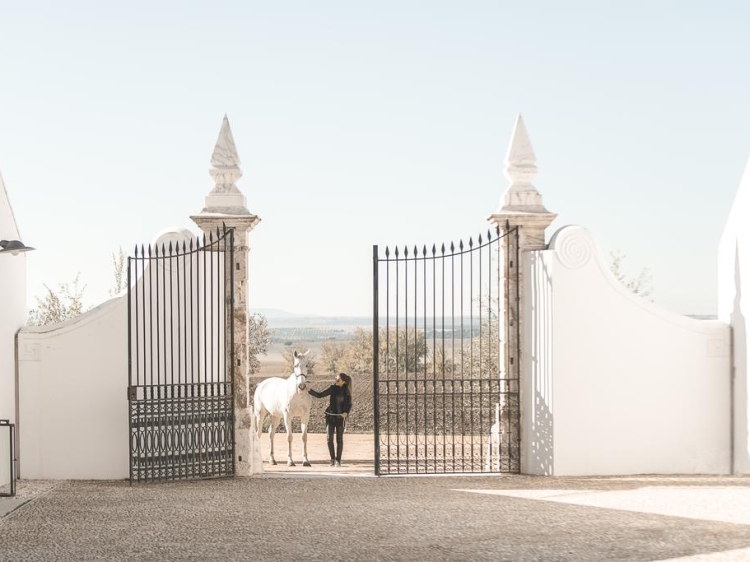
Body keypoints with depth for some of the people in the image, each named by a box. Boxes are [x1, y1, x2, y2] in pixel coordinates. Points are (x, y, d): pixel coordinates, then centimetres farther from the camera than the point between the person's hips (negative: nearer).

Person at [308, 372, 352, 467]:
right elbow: (319, 395, 2)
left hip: (340, 417, -1)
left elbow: (349, 405, 2)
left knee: (339, 439, 3)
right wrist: (309, 390, -9)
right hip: (330, 415, 1)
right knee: (329, 438, -4)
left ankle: (338, 460, 12)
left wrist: (346, 413, -17)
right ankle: (332, 459, 11)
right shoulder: (332, 388, -1)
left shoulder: (347, 391, -4)